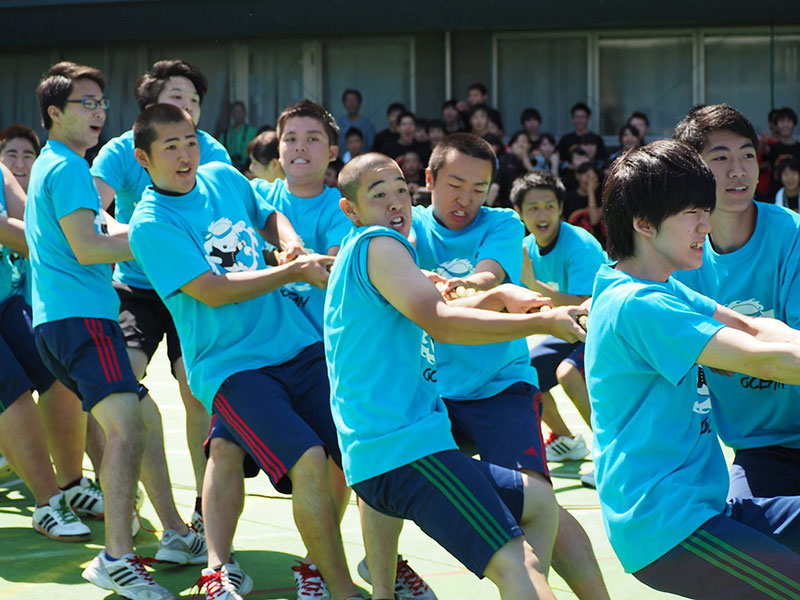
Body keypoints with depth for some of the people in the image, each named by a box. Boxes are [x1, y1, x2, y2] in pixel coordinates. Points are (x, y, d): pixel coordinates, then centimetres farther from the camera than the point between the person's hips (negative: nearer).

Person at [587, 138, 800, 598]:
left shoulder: (661, 290, 15)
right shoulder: (639, 305, -17)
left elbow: (754, 328, 11)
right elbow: (761, 359, -22)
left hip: (704, 508, 10)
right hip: (669, 531, -10)